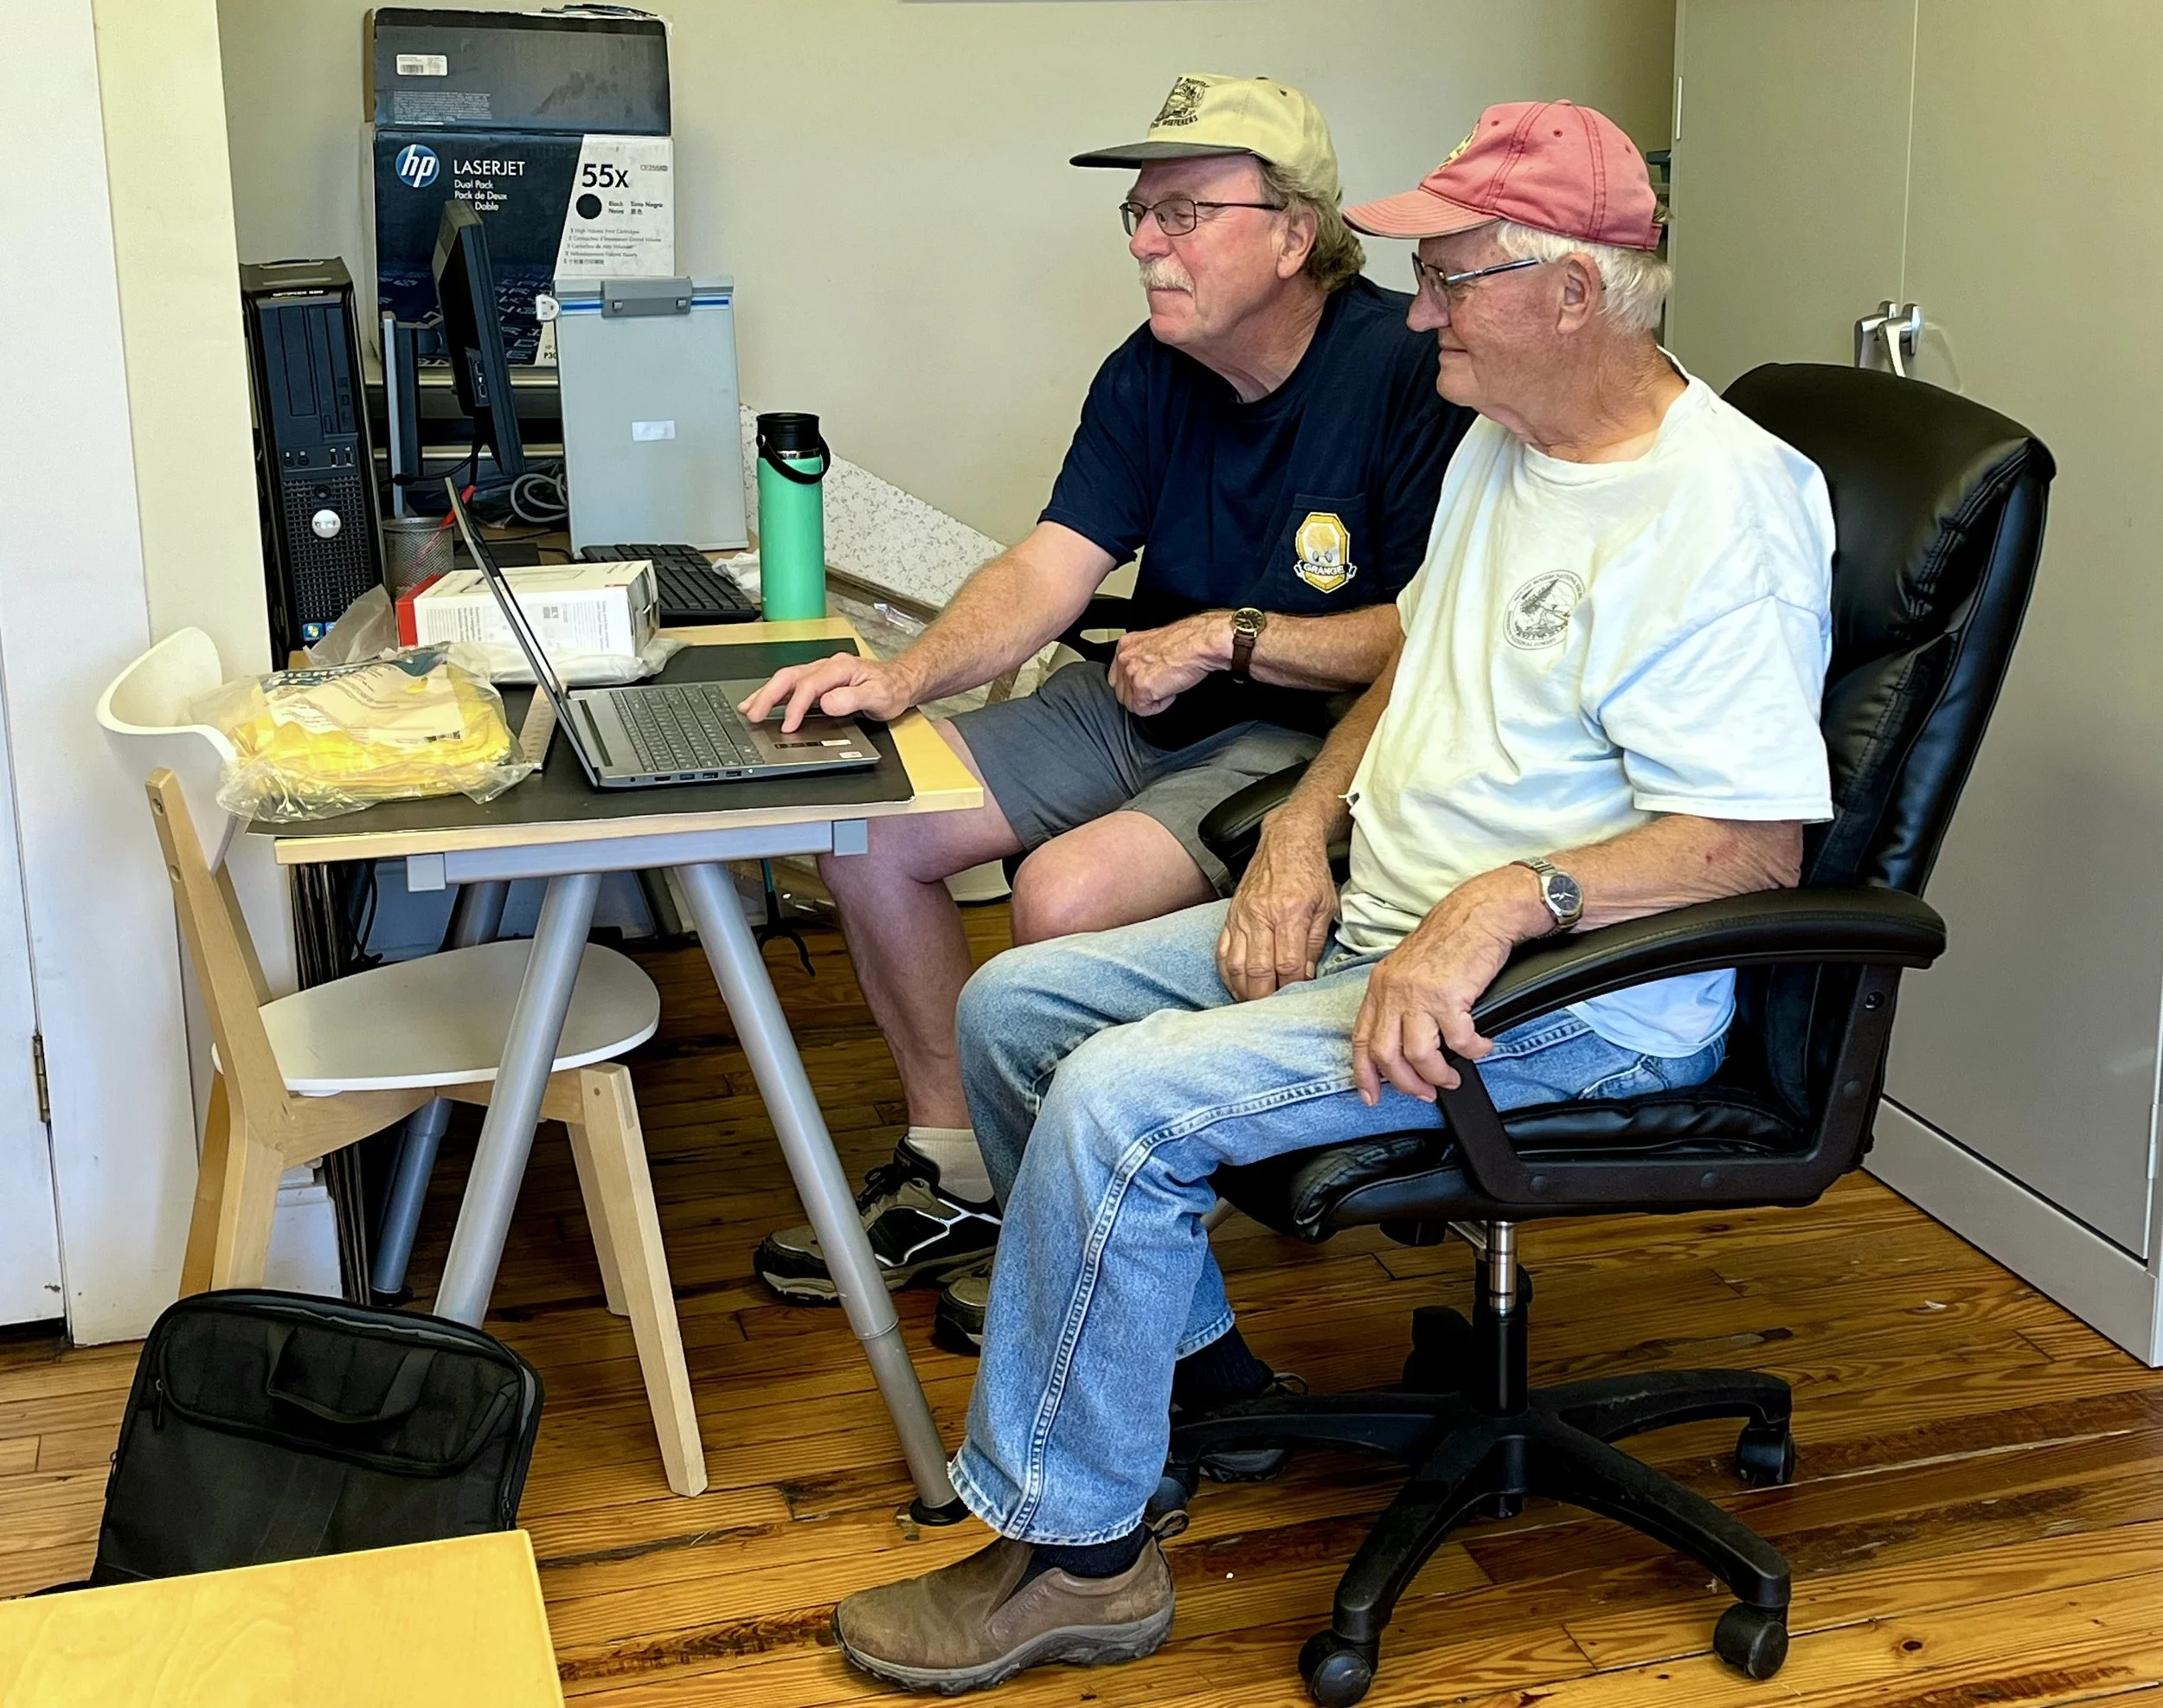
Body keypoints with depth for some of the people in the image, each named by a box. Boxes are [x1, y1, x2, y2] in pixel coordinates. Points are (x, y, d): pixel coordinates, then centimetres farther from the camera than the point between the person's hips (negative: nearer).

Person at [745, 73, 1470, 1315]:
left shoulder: (1410, 373, -17)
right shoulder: (1150, 375, 5)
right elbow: (1048, 570, -2)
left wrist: (1226, 638, -16)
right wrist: (905, 678, -19)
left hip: (1310, 733, -8)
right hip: (1143, 704, 8)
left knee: (1066, 894, -30)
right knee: (870, 830, -3)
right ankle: (954, 1170, 11)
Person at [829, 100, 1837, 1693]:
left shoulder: (1724, 508, -19)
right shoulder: (1502, 443, 12)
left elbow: (1759, 842, -23)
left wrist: (1509, 900, -34)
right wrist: (1302, 828, 5)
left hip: (1580, 990, -10)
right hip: (1377, 926, 10)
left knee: (1117, 1102, -24)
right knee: (1014, 1007, 6)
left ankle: (1076, 1548, -6)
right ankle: (1182, 1353, 22)